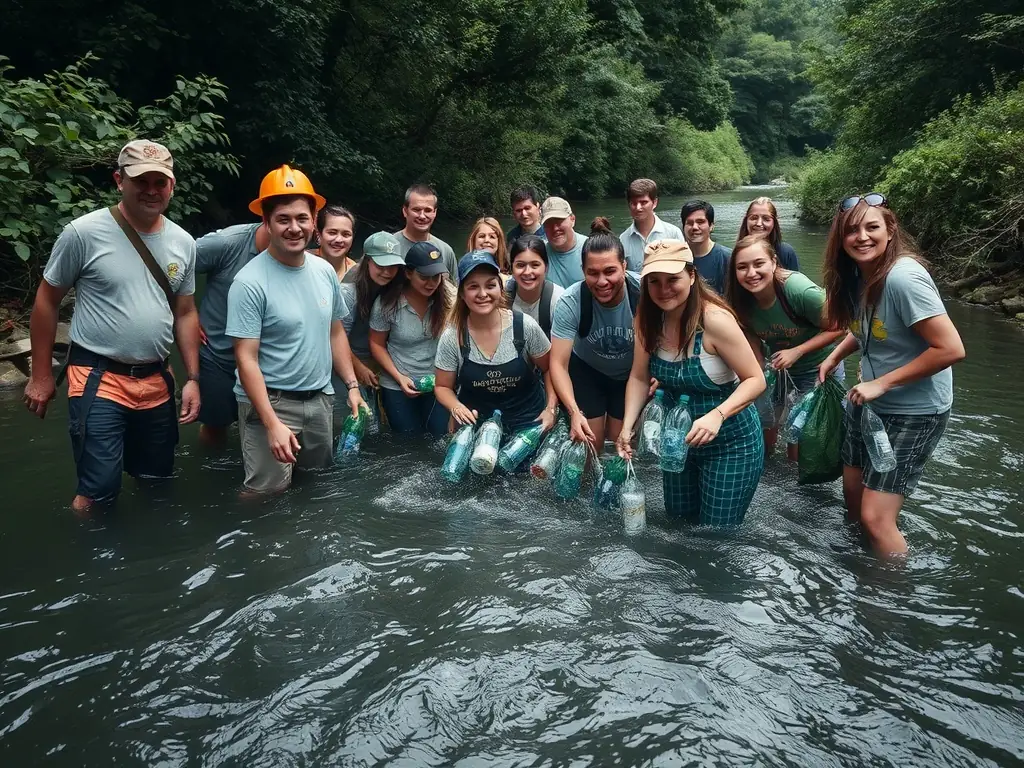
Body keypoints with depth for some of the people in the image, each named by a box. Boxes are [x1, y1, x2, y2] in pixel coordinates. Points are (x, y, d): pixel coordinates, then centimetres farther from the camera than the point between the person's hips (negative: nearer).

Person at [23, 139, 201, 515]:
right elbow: (47, 300, -2)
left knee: (157, 480, 17)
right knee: (98, 492, -7)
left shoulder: (183, 243, 4)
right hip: (98, 380, -5)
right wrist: (41, 375, 0)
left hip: (156, 382, 5)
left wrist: (192, 379, 5)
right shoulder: (84, 232, -10)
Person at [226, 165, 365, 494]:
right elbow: (246, 359, -19)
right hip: (271, 401, -6)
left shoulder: (325, 271, 2)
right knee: (267, 494, -5)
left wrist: (352, 385, 7)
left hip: (320, 398, 6)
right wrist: (273, 423, -24)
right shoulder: (250, 282, -18)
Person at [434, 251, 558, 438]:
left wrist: (551, 408, -10)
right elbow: (443, 387, 1)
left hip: (528, 421, 0)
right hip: (476, 424, 0)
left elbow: (550, 369, 1)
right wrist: (456, 407, -19)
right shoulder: (452, 338, -12)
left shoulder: (525, 326, -13)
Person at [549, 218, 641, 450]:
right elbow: (558, 364, -28)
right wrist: (575, 412, -40)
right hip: (587, 371, 0)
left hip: (632, 375, 0)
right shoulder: (570, 301, -30)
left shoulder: (643, 292, -31)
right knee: (589, 444, 4)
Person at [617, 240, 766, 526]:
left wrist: (717, 415, -37)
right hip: (679, 441, 6)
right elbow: (639, 378, -1)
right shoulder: (649, 320, -9)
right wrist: (627, 427, -13)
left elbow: (755, 380, -22)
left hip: (731, 445, -6)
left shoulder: (715, 320, -27)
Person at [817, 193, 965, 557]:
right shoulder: (856, 275, -1)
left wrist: (882, 383, -22)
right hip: (869, 403, 8)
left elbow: (951, 349, -27)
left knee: (876, 517, -8)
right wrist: (834, 357, 3)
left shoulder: (903, 277, -26)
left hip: (914, 411, -8)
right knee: (853, 496, 19)